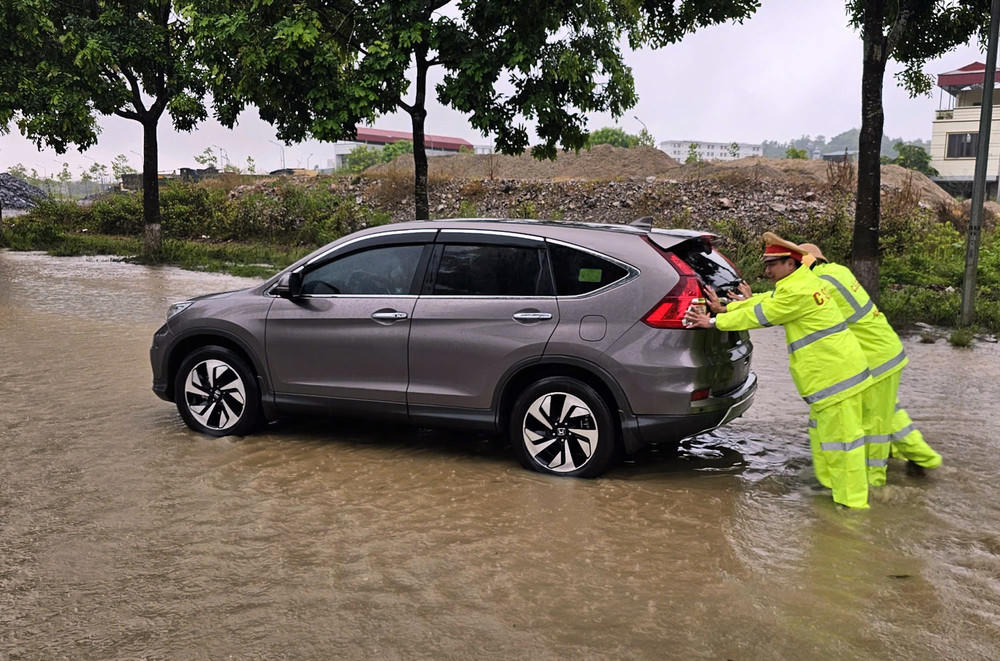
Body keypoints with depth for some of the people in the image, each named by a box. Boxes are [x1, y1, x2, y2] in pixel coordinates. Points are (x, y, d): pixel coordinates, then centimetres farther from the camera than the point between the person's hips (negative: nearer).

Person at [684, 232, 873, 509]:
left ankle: (852, 501, 3)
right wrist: (723, 309, 10)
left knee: (840, 436, -4)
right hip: (834, 371, 11)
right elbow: (765, 300, 18)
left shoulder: (796, 291, -19)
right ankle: (833, 485, 29)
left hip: (835, 374, -11)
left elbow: (758, 315, -12)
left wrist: (713, 322, -4)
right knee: (822, 432, 19)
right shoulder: (802, 282, 14)